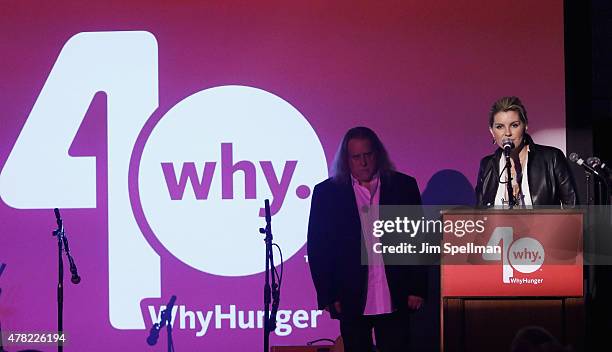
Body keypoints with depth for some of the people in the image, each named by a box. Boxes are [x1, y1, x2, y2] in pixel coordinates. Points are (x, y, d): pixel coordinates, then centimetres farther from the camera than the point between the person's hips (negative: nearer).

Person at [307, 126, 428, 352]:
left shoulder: (404, 186, 6)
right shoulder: (326, 193, 4)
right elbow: (318, 248, 3)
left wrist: (417, 289, 1)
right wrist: (328, 297, -3)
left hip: (395, 300, 0)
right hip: (352, 301, 0)